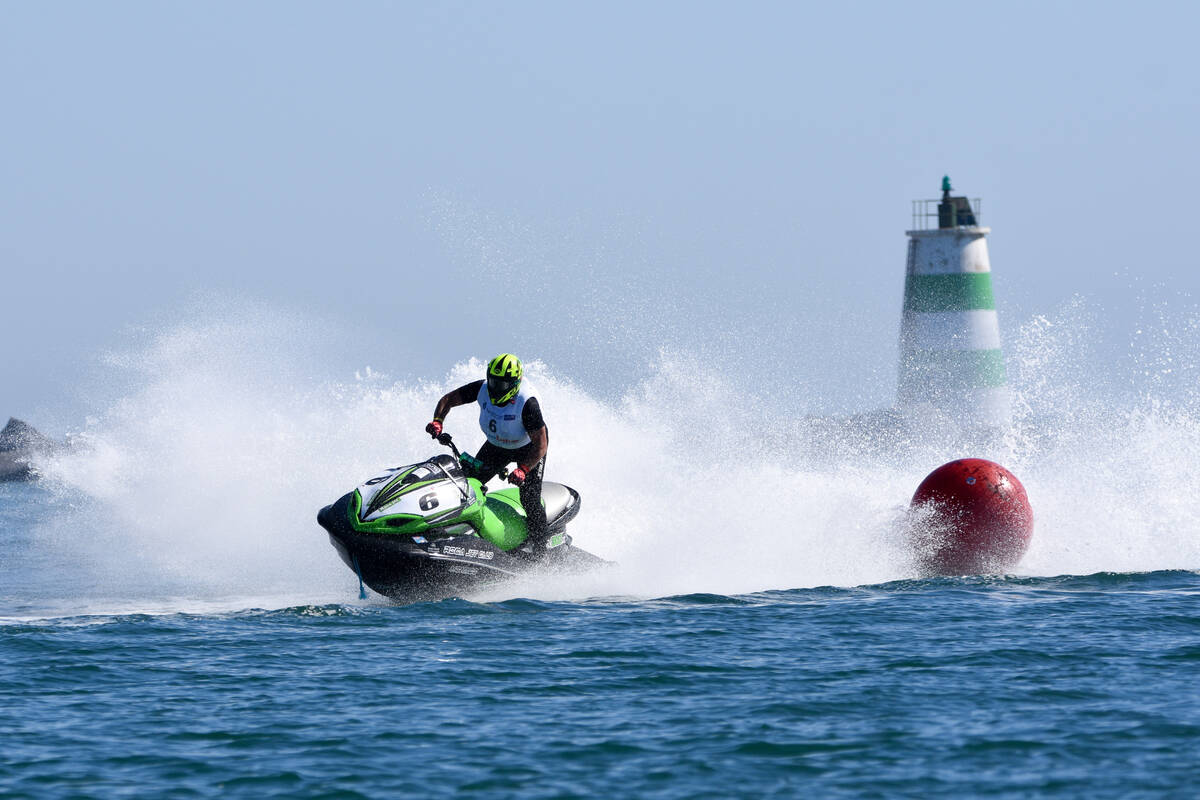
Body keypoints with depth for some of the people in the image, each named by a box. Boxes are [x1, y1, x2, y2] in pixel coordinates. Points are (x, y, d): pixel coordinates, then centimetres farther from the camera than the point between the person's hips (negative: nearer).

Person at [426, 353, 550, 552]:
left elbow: (541, 445, -34)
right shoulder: (483, 389, -22)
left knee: (530, 499, -18)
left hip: (528, 448, -6)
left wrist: (523, 469, -46)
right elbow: (448, 399, -9)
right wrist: (437, 421, -28)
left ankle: (540, 545, -5)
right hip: (496, 445, 6)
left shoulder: (527, 403, -36)